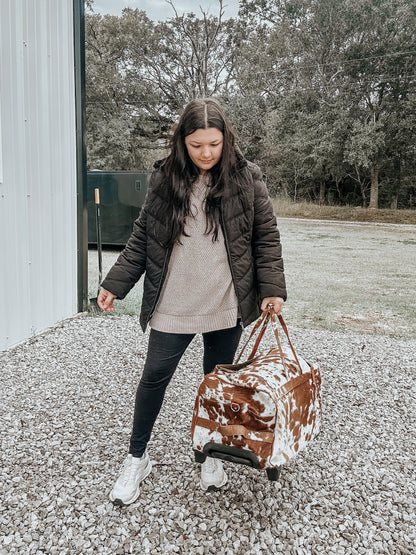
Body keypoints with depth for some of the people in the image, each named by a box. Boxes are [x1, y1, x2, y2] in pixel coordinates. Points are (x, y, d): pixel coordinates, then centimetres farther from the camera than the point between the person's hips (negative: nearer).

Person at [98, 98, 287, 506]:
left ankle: (211, 454, 37)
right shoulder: (165, 180, 0)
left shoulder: (246, 179, -3)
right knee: (154, 377, 6)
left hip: (226, 306, 0)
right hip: (172, 305, 1)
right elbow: (142, 238, 5)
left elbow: (267, 238, 1)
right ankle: (136, 458, 27)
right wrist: (115, 284, 1)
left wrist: (272, 288, -8)